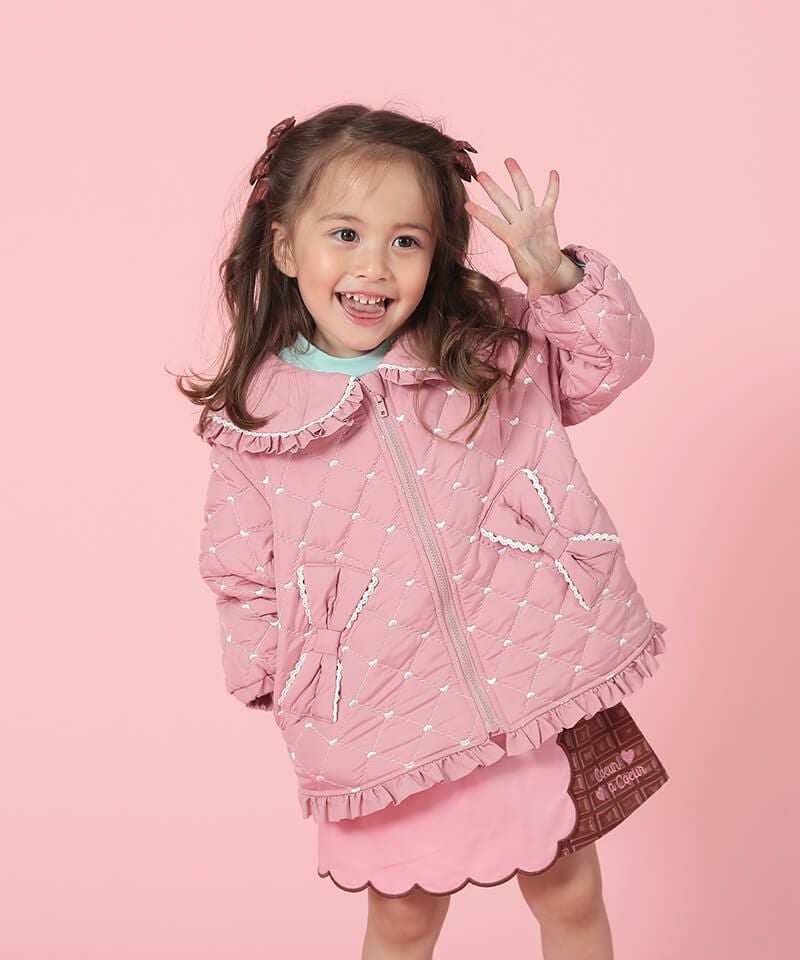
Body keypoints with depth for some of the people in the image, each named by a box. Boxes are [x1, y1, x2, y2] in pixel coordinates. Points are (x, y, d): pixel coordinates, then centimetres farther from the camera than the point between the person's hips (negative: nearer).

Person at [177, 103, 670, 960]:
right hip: (387, 721, 0)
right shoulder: (253, 419, -5)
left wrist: (557, 275, -17)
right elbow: (244, 573, 4)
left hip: (533, 682, 1)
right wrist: (282, 694, 5)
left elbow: (619, 355, -1)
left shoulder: (494, 347, -3)